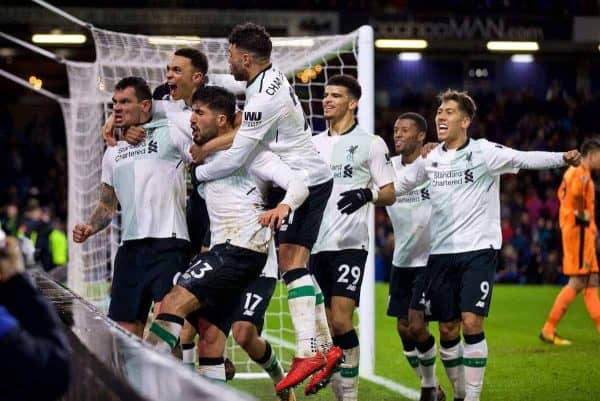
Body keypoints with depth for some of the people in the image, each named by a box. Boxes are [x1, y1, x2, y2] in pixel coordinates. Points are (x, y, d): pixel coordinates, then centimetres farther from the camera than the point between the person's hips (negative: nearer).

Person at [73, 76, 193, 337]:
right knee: (124, 330, 6)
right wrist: (90, 228, 8)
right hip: (130, 247, 7)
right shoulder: (113, 152, 21)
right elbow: (107, 205, 25)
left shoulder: (169, 133, 2)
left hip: (167, 241, -7)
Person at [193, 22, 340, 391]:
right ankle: (326, 346, 6)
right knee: (297, 263, 8)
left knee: (291, 260, -14)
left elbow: (236, 158, -22)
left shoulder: (264, 99, -22)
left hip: (303, 180, -10)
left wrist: (196, 173, -7)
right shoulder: (271, 76, 7)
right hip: (313, 177, 10)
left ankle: (307, 351, -21)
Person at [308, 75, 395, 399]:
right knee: (324, 326, 3)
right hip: (315, 245, 5)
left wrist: (367, 195, -20)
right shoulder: (313, 144, 17)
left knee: (341, 320, -14)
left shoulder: (371, 144, 3)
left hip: (349, 242, -5)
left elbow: (389, 194, 0)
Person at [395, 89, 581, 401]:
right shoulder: (430, 158, 7)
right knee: (447, 328, 7)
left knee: (471, 323, -15)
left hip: (478, 249, -5)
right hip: (441, 252, 5)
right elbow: (399, 186, 22)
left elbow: (524, 159, -20)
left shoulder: (484, 152, -7)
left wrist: (562, 158, -35)